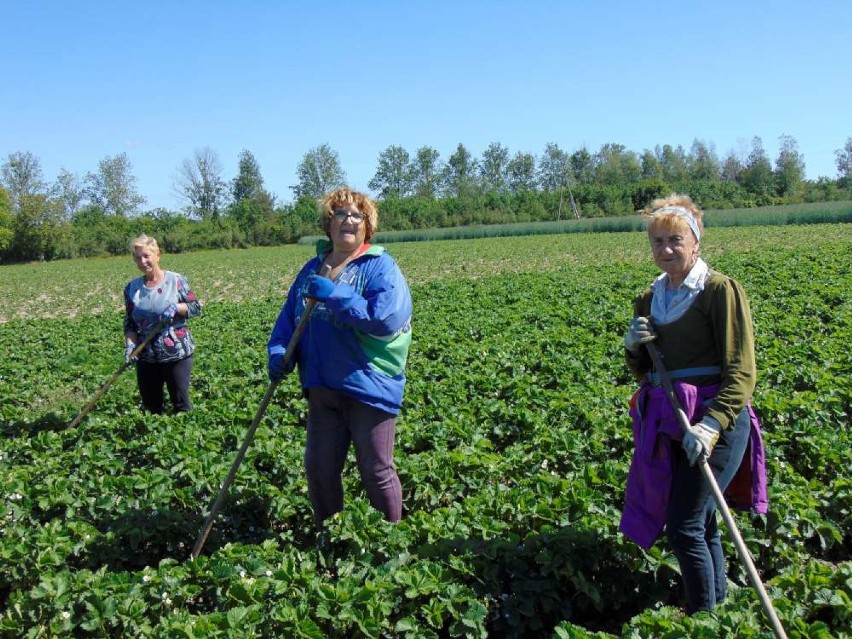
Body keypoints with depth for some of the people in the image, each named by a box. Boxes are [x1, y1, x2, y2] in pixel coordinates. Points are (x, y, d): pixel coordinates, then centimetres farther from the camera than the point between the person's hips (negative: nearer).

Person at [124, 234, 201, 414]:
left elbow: (196, 308, -1)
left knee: (181, 403, 2)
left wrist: (176, 307, -19)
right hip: (146, 357, 4)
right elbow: (129, 323, 8)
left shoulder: (175, 280, -5)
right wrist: (130, 344, -8)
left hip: (177, 354, -4)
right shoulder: (132, 288, 6)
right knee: (150, 407, 12)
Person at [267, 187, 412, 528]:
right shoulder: (312, 269, 11)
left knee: (377, 473, 6)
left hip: (370, 388, -6)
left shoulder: (380, 266, -8)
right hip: (322, 388, 6)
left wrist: (333, 294, -23)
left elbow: (387, 317, -24)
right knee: (318, 469, 15)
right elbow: (288, 317, 14)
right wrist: (278, 351, -6)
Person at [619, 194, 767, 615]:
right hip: (668, 423, 7)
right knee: (703, 527, 15)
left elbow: (741, 373, -13)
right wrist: (633, 347, -2)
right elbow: (644, 373, 20)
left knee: (684, 527, -8)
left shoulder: (720, 290, -8)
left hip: (716, 421, -7)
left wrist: (711, 425, -26)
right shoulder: (649, 300, 12)